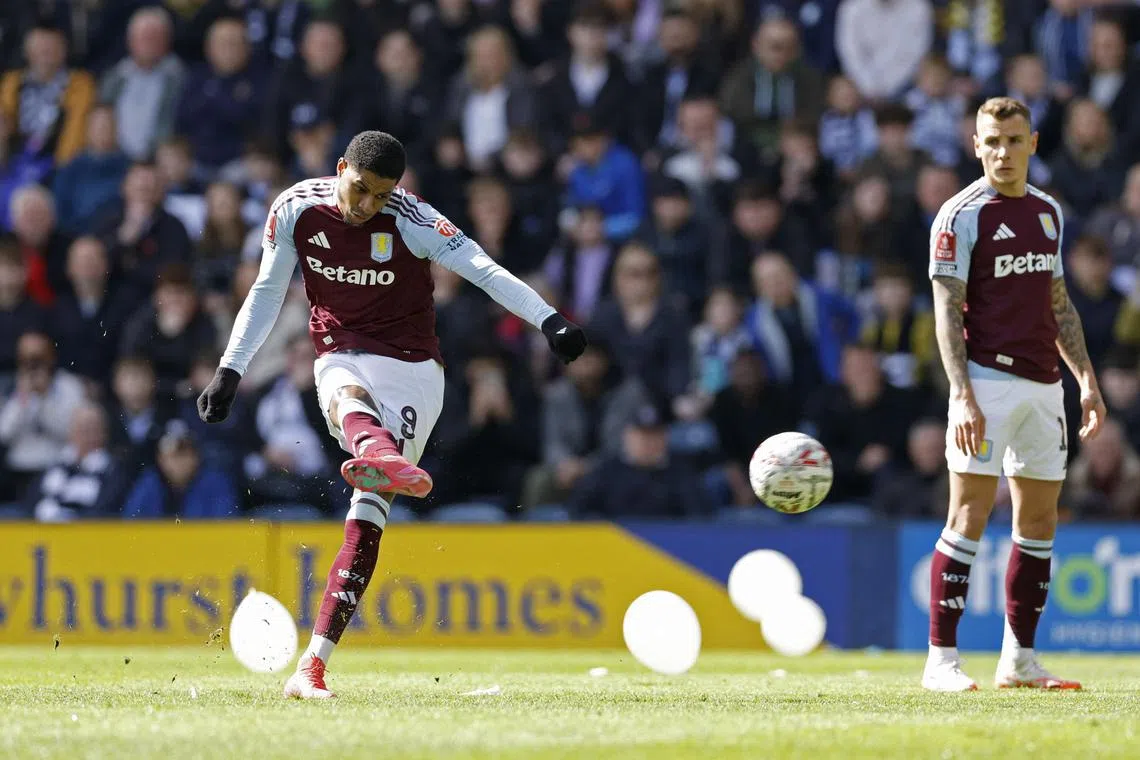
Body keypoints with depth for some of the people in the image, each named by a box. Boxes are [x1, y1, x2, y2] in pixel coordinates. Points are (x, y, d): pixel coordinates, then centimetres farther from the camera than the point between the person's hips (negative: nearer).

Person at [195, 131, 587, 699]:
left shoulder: (409, 221, -11)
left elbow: (484, 270, -20)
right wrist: (229, 369, 9)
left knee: (369, 515, -13)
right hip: (342, 359, 2)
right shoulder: (297, 209, -3)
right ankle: (380, 456, -75)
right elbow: (266, 293, 10)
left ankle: (313, 663, -16)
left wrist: (548, 320, -32)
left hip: (412, 369, -2)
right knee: (348, 397, -38)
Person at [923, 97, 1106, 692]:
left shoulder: (1048, 212, 15)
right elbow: (947, 312, -10)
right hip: (988, 380, -7)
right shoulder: (961, 216, -5)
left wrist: (1086, 379, 16)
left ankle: (1018, 659, 15)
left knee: (1039, 522, 8)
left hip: (1043, 385, 7)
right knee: (969, 516, -10)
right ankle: (941, 659, -8)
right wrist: (962, 396, -19)